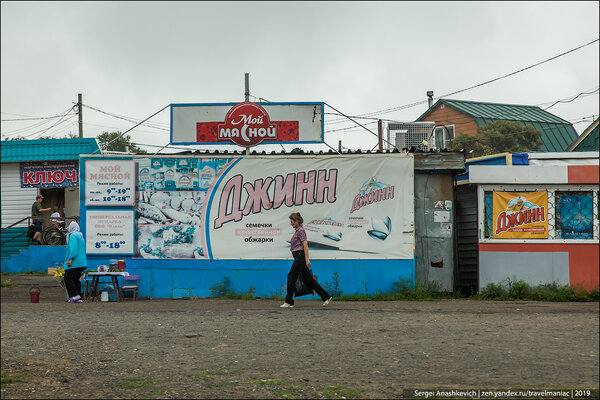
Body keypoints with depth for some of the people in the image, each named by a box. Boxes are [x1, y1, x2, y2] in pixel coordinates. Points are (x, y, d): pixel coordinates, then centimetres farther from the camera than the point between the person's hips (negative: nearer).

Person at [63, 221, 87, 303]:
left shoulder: (73, 236, -9)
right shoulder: (80, 236, 21)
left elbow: (73, 248, -21)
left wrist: (70, 259, -28)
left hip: (74, 262, -10)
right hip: (82, 262, 10)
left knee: (68, 278, -9)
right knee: (76, 279, 12)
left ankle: (75, 295, -16)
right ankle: (78, 298, 8)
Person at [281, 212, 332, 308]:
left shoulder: (300, 230, -12)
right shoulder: (297, 231, 17)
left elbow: (305, 245, -19)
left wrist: (307, 260, -23)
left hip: (300, 256, -10)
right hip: (298, 257, 10)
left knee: (291, 277, -7)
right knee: (308, 278, 9)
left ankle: (289, 302, -2)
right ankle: (326, 297, 11)